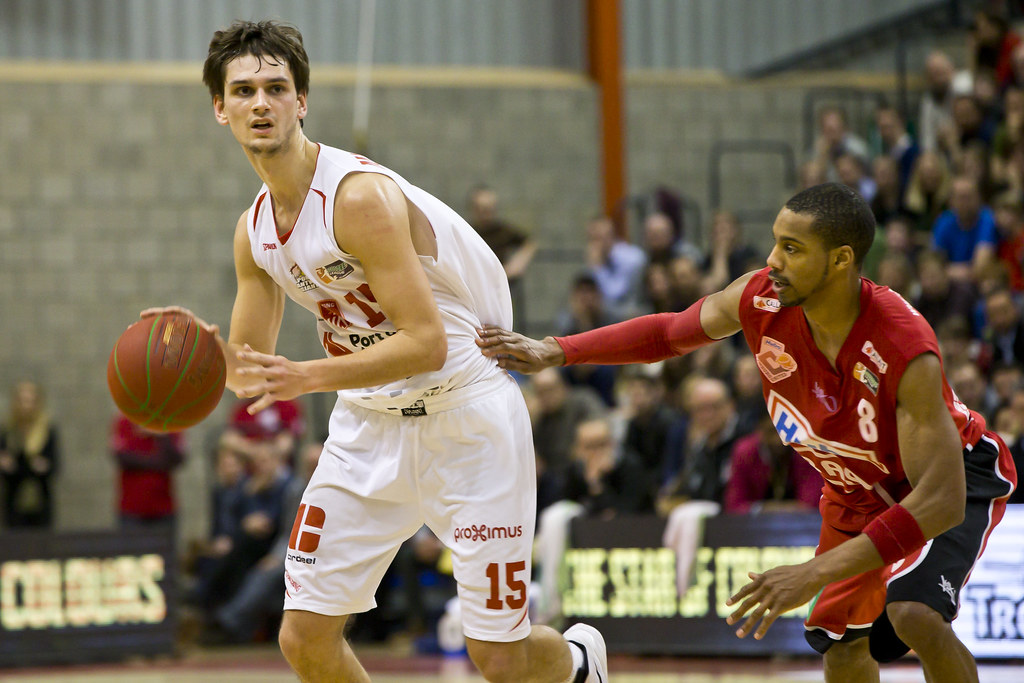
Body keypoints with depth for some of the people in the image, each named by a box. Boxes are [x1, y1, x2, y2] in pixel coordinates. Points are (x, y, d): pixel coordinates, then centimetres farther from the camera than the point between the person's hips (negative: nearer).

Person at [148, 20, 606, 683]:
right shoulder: (255, 230, 2)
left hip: (466, 414, -6)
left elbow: (427, 344, -27)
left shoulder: (360, 195, -22)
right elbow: (249, 371, 11)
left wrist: (308, 377, -34)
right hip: (369, 422, 7)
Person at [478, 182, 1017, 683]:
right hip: (857, 490, 6)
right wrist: (553, 352, -11)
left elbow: (941, 501, -43)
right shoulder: (761, 300, -23)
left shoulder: (906, 349, -40)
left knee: (914, 613, -32)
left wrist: (816, 574, -49)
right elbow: (672, 332, 0)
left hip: (957, 475, -6)